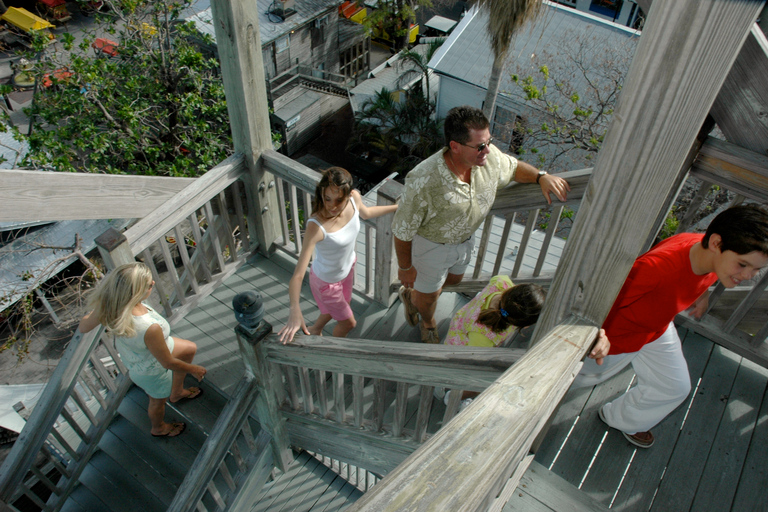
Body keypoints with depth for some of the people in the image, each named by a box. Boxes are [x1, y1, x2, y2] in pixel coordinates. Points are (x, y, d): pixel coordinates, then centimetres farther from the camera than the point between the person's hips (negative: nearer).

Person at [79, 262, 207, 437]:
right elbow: (168, 363, -29)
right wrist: (194, 369, -9)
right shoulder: (150, 328, -47)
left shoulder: (109, 306, -30)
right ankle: (159, 428, 63)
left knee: (189, 348, 28)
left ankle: (177, 392, 52)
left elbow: (83, 327, -9)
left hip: (129, 353, 6)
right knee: (158, 400, 28)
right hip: (151, 371, -6)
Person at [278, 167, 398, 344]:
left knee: (342, 304, 34)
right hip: (326, 281, -6)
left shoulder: (354, 197, -24)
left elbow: (365, 212, 4)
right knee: (348, 323, 19)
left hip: (347, 268, 6)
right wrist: (295, 311, -57)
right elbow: (298, 274, -45)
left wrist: (397, 207, 11)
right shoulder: (316, 226, -42)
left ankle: (314, 330, 66)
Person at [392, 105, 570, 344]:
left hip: (465, 239, 6)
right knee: (430, 296, 21)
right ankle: (427, 322, 60)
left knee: (454, 278, 33)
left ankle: (411, 295, 64)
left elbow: (513, 167, 1)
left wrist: (541, 177, -18)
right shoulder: (423, 183, -42)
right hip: (431, 245, -6)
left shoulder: (489, 156, -25)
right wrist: (405, 267, -13)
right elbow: (402, 231, -26)